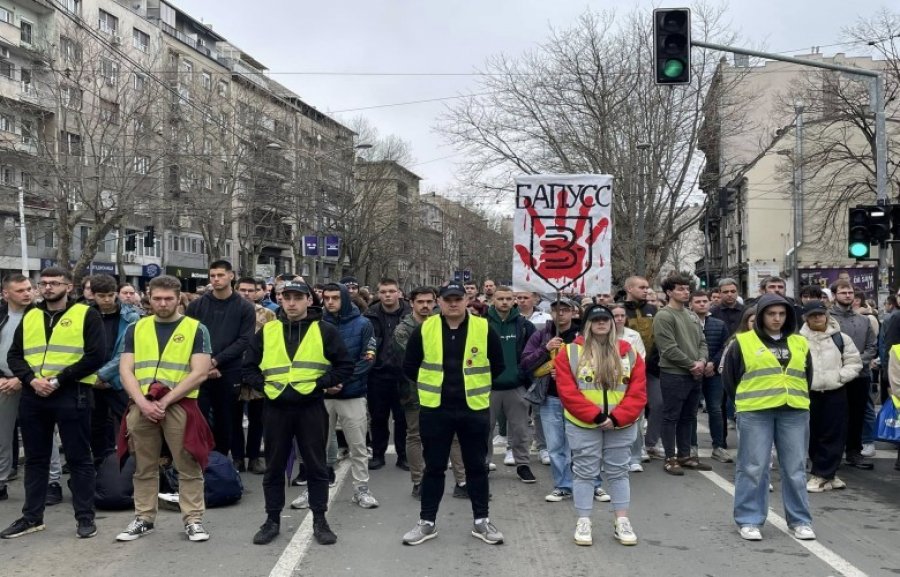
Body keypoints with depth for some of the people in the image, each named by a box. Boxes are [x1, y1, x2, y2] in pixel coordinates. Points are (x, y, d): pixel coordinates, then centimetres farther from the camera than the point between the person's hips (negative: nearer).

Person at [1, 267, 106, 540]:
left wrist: (58, 379, -14)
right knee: (35, 458, 14)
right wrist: (31, 379, -8)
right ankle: (32, 516, 25)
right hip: (33, 395, 5)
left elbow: (95, 356, -10)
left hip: (71, 395, -5)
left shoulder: (86, 314, -2)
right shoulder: (30, 316, 14)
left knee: (78, 458, 1)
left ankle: (85, 517, 10)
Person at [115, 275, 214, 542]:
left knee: (188, 466, -1)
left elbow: (200, 373, -6)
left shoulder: (196, 329, 1)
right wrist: (143, 402, -11)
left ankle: (193, 519, 10)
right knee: (144, 468, 12)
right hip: (141, 406, 3)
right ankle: (144, 518, 25)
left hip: (180, 405, -3)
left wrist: (165, 400, -12)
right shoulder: (135, 329, 11)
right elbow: (125, 371, 5)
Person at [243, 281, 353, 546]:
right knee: (274, 467, 11)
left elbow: (345, 366, -1)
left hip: (311, 408, -2)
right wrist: (264, 385, -2)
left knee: (316, 465, 6)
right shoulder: (267, 331, 8)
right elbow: (249, 366, 13)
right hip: (276, 408, 2)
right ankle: (272, 520, 24)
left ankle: (319, 520, 18)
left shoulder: (325, 331, 0)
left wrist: (320, 383, -10)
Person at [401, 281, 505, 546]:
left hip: (474, 409, 0)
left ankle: (481, 520, 24)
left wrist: (477, 385, 9)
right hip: (435, 409, 0)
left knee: (477, 466, 11)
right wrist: (431, 385, 9)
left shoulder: (484, 329, -4)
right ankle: (427, 522, 21)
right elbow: (409, 366, 7)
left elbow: (498, 365, 8)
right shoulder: (424, 329, -3)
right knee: (434, 467, 9)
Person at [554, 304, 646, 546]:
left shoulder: (629, 353, 2)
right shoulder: (570, 352, -5)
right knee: (585, 472, 6)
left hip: (620, 425, 2)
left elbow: (638, 392, -2)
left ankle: (622, 522, 21)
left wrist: (617, 418, -14)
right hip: (583, 425, -2)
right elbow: (567, 392, -11)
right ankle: (583, 522, 16)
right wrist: (596, 416, -17)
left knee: (618, 472, 11)